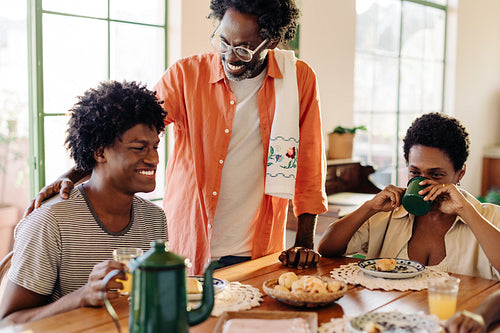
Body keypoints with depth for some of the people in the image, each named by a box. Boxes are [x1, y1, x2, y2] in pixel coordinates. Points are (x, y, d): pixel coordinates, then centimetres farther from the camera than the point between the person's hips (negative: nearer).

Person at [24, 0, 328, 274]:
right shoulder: (186, 75, -5)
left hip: (256, 253, 0)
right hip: (186, 246, 0)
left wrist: (305, 242, -2)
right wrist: (71, 177, -23)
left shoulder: (298, 79, -4)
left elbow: (309, 164, 1)